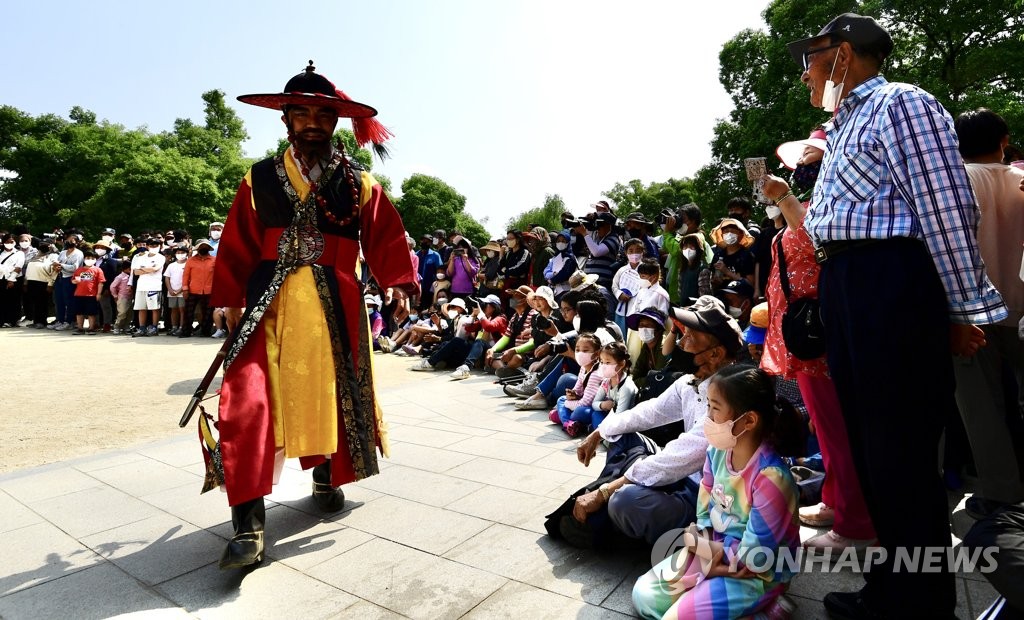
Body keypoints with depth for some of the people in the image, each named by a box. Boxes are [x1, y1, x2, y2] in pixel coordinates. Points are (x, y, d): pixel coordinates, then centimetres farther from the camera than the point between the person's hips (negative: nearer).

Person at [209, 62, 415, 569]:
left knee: (333, 394, 12)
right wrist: (231, 302, 5)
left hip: (335, 306, 1)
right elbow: (237, 247, 7)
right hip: (270, 304, 0)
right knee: (248, 403, -12)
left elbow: (386, 239, 4)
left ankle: (326, 477, 40)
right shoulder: (259, 181, 6)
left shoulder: (358, 184, 5)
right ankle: (248, 527, -4)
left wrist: (400, 286, -6)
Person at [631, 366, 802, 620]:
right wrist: (707, 547, -11)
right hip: (715, 550, 7)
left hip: (758, 574, -6)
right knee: (644, 595, 0)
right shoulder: (717, 452, -8)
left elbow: (753, 558, -22)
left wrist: (717, 552, -8)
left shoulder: (771, 478, -29)